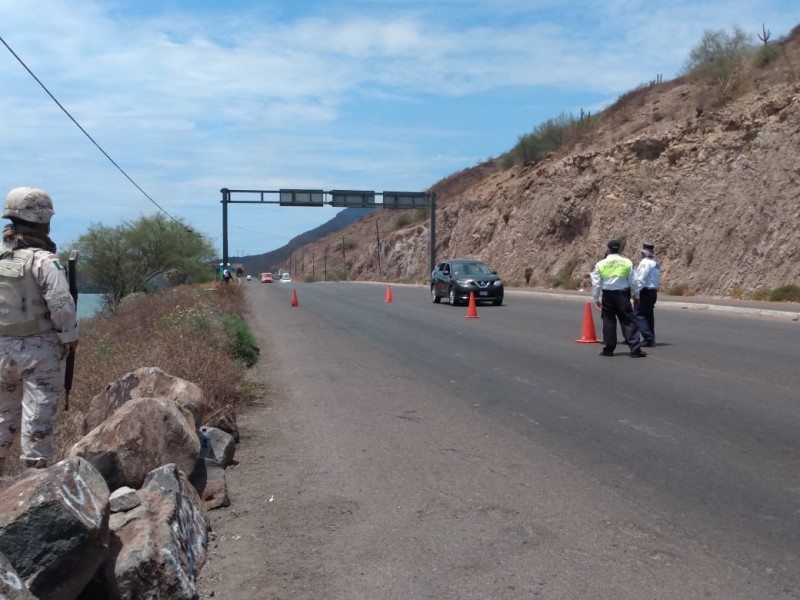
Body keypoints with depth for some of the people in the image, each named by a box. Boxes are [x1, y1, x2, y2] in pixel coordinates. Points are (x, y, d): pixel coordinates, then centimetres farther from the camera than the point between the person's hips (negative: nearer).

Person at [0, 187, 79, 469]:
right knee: (37, 413, 1)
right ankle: (35, 466, 7)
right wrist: (69, 337, -7)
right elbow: (61, 305, -22)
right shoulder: (43, 260, -16)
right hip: (39, 347, -6)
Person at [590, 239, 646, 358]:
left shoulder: (600, 264, -1)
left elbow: (596, 283, 0)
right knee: (629, 322, 0)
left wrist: (596, 299, 10)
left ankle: (608, 349, 14)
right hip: (623, 295, -1)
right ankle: (635, 349, -5)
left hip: (607, 296, 1)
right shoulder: (627, 262, -1)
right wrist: (635, 296, 14)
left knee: (608, 322, 10)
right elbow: (632, 281, 2)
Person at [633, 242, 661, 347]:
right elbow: (658, 280, 16)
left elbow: (640, 279, -18)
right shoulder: (655, 263, 14)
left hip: (645, 292, -9)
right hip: (653, 291, 9)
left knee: (639, 315, -8)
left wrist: (636, 292, -15)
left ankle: (649, 338, -14)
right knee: (648, 315, 14)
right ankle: (651, 338, 17)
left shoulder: (645, 263, -14)